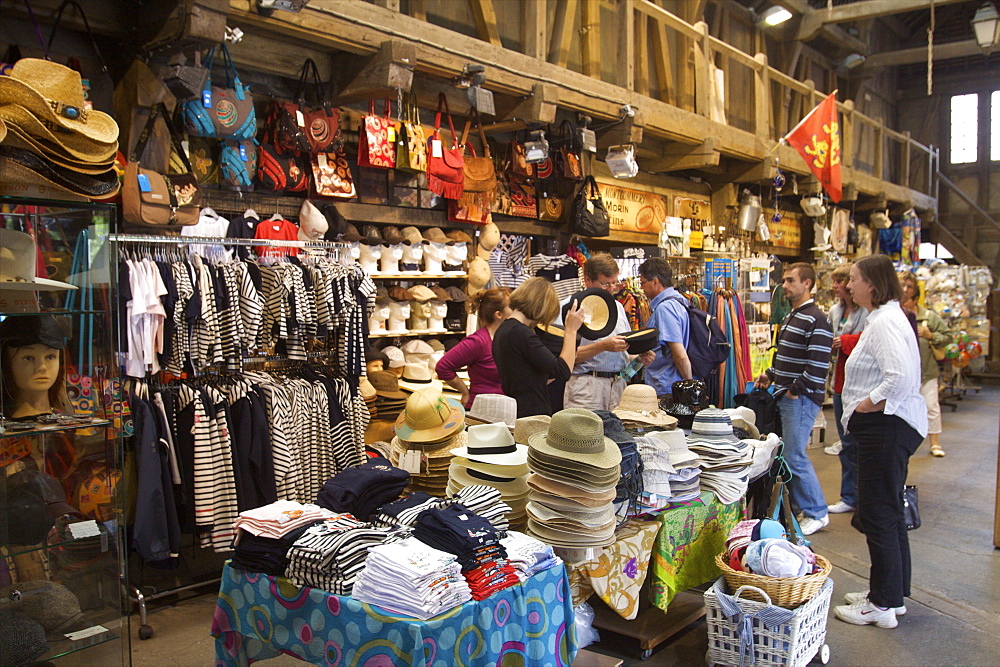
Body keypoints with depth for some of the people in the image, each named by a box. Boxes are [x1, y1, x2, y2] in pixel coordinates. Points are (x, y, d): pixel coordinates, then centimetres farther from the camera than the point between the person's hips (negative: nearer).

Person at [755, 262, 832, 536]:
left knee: (794, 456, -6)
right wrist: (770, 374, 14)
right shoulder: (792, 316, 17)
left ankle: (816, 513, 7)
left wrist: (798, 390, -16)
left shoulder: (815, 319, -14)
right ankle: (797, 505, 25)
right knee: (787, 453, 13)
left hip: (801, 398, -10)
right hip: (785, 396, 10)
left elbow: (818, 363, -21)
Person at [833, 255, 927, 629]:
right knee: (888, 512, 18)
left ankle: (883, 605, 10)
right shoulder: (884, 317, 16)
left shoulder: (884, 322, -18)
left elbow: (901, 377, -30)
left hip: (886, 428, -11)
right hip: (885, 427, 11)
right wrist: (864, 406, 13)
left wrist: (868, 405, -18)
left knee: (878, 514, -2)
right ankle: (892, 594, 31)